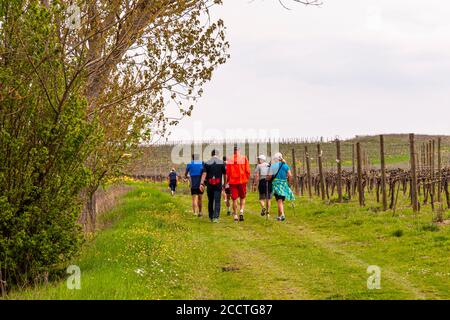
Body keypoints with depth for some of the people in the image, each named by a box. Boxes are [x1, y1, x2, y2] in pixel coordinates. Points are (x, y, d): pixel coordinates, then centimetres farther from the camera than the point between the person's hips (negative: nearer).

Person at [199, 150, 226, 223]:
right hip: (218, 185, -1)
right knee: (217, 201, -3)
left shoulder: (207, 163, 1)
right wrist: (225, 183, 17)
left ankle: (211, 217, 22)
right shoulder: (221, 163, 1)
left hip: (210, 185, 1)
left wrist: (201, 183, -12)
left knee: (210, 201, 14)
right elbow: (224, 175, 5)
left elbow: (204, 174, -8)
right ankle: (216, 217, -15)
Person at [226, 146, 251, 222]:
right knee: (242, 197, 15)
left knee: (234, 199, 7)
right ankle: (241, 211, -6)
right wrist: (247, 179, 8)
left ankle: (235, 215, 8)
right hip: (242, 181, 0)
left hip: (232, 181, 0)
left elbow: (227, 172, 0)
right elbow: (247, 170, -4)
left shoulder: (229, 160, -2)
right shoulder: (244, 158, -2)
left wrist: (228, 180, 12)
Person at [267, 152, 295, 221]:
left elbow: (269, 177, -5)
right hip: (284, 183, 3)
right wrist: (288, 183, 14)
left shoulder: (273, 166, -4)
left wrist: (267, 178, 16)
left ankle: (282, 214, -27)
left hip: (276, 184, -3)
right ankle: (279, 216, 22)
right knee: (281, 201, 15)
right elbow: (290, 176, 0)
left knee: (279, 201, -10)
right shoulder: (285, 165, 5)